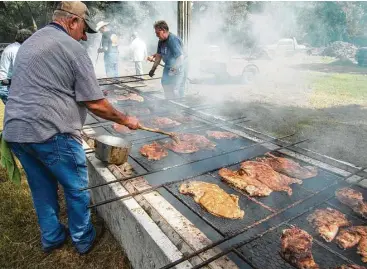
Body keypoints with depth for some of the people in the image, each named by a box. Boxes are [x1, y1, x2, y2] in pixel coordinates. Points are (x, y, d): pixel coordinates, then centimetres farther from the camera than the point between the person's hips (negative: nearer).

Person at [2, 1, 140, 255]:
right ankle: (83, 240, 26)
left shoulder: (29, 43, 20)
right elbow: (96, 104, -11)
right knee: (77, 189, 10)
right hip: (51, 133, -8)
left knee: (42, 188, 21)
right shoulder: (72, 48, -7)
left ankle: (52, 238, 36)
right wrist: (126, 120, 1)